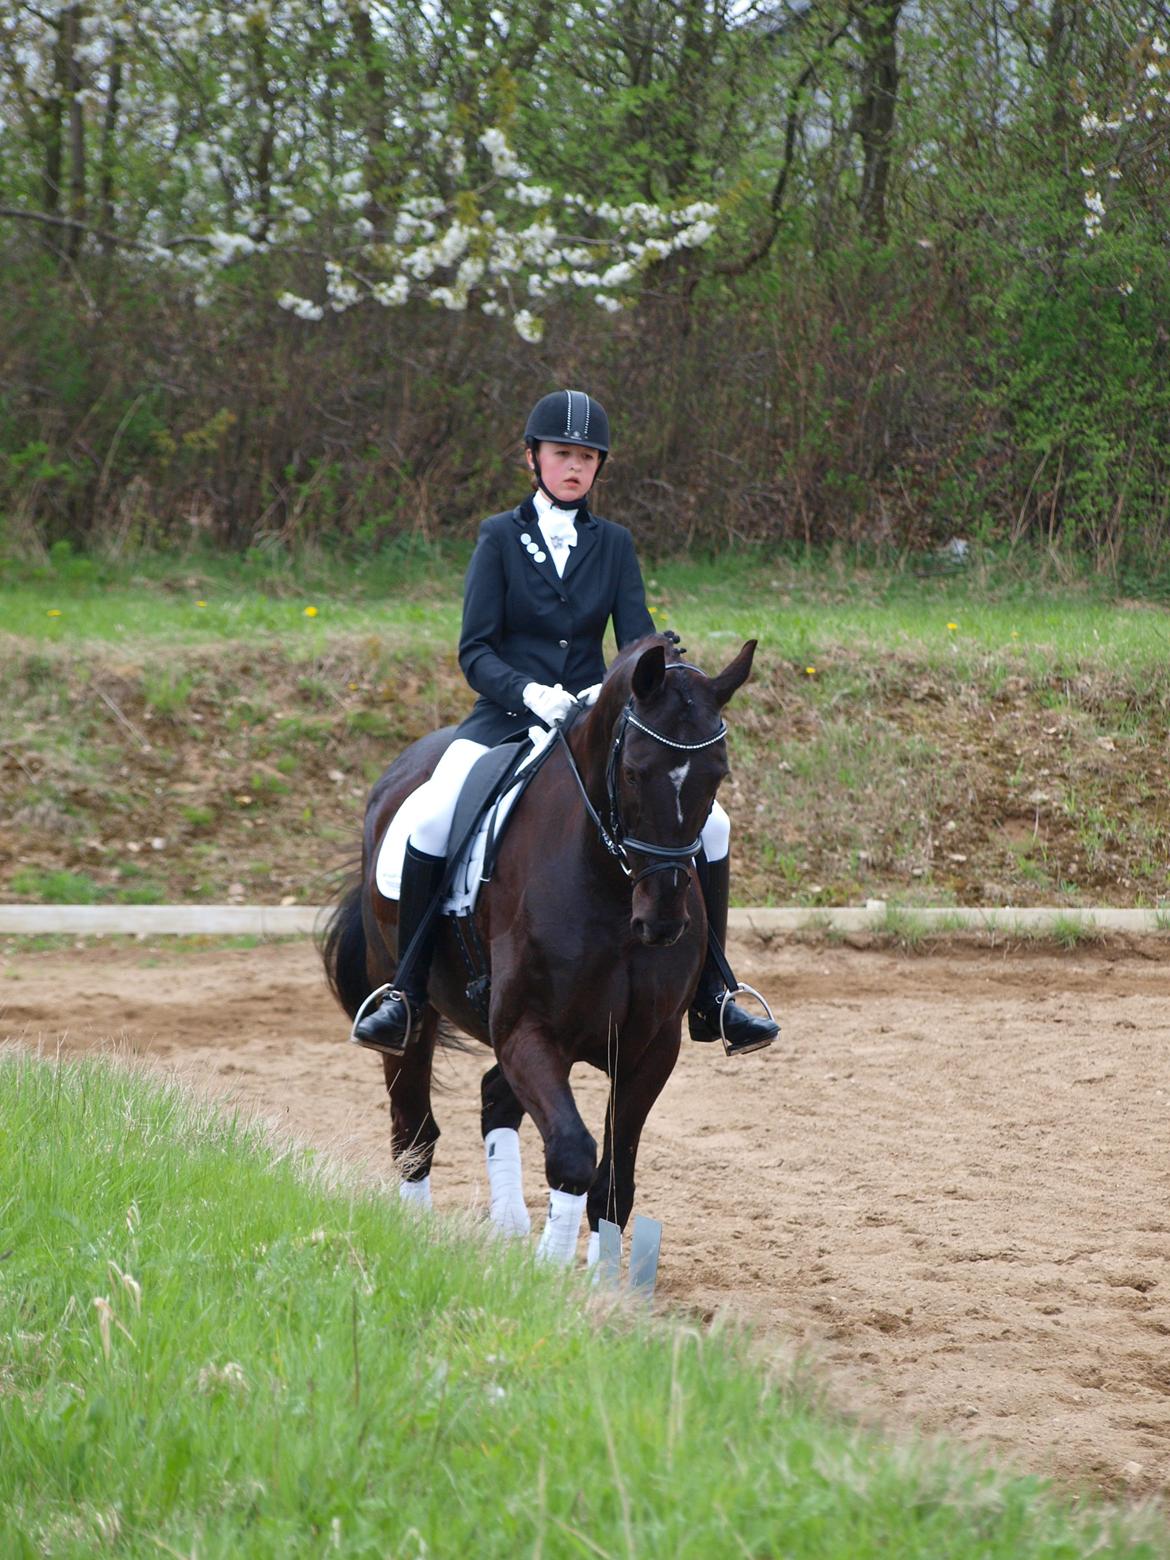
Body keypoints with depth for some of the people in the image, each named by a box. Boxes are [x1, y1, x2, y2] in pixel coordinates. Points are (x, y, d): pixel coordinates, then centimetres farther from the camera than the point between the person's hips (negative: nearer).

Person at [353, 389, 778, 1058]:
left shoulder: (614, 544, 10)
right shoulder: (501, 538, 3)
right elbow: (476, 651, -5)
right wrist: (528, 692, -25)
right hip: (507, 718, -3)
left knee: (709, 824, -15)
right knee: (432, 818, -32)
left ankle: (711, 997, 0)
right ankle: (407, 993, -19)